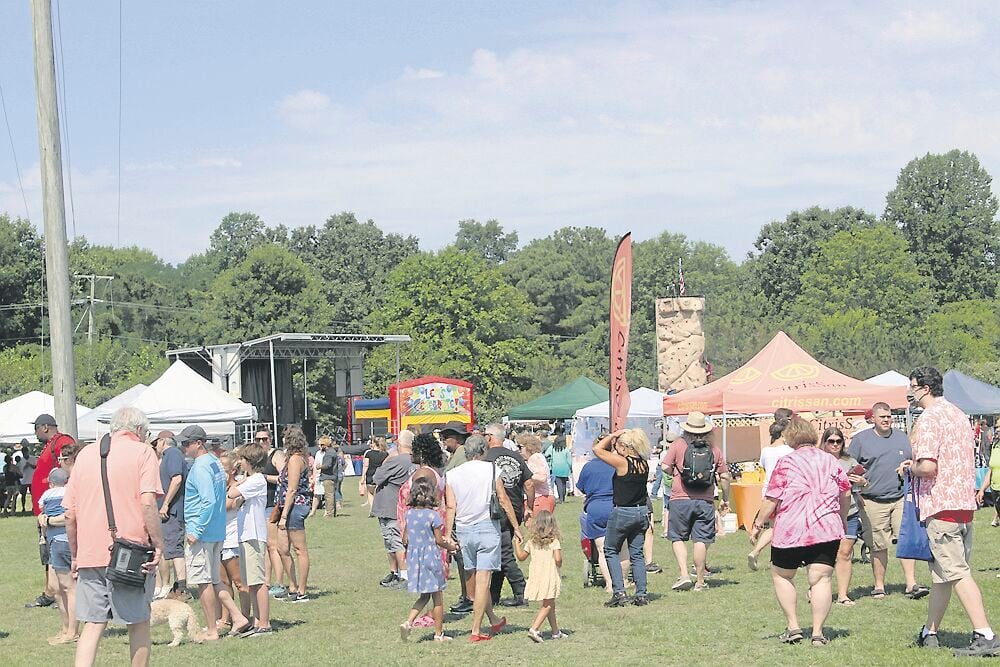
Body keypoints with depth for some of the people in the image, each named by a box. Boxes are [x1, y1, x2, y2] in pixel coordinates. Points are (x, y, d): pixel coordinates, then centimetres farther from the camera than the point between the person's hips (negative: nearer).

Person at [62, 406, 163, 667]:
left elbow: (70, 514, 13)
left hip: (89, 554, 4)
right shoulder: (142, 452, 0)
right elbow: (148, 503, -15)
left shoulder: (85, 454, 14)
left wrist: (75, 555, 21)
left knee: (92, 624, 5)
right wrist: (158, 545, -10)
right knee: (138, 623, 8)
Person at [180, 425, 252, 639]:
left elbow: (209, 501, -25)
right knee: (213, 581, 16)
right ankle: (238, 618, 12)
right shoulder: (215, 463, 14)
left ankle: (212, 631, 2)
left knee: (203, 582, -3)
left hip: (201, 533, -10)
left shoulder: (200, 467, -16)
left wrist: (195, 531, -21)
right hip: (217, 532, 10)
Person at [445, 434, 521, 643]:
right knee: (482, 579, -3)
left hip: (463, 530, 3)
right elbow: (504, 500, 0)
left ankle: (493, 620, 32)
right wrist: (516, 526, 8)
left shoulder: (452, 475, 4)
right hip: (487, 527, -3)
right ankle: (476, 630, -5)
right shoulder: (492, 469, -2)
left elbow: (451, 507, 0)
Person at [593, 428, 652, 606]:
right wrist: (617, 438, 7)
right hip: (642, 512, 6)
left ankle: (619, 593, -1)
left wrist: (614, 435, -4)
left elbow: (597, 449, -12)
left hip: (622, 513, -6)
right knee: (637, 554, 12)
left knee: (610, 551, 10)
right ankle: (641, 595, 7)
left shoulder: (622, 463, -18)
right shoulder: (644, 463, -1)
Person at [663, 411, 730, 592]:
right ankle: (700, 581, 8)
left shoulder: (678, 445, -2)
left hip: (680, 500, -2)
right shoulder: (713, 449, 5)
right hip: (705, 501, 2)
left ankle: (684, 575, -4)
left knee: (677, 538, 9)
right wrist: (725, 500, 20)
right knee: (701, 540, 5)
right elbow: (725, 476, 8)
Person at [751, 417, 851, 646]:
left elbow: (772, 498, -5)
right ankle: (818, 632, -6)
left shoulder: (786, 463, -2)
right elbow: (846, 493, 17)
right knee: (821, 579, 1)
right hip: (827, 530, 3)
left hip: (791, 530, -3)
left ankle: (793, 627, 9)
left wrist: (758, 524, 5)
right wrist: (843, 520, 32)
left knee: (781, 575, 14)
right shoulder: (830, 461, 11)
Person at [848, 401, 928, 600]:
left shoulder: (902, 438, 14)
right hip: (873, 501, -2)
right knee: (879, 546, 3)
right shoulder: (860, 440, 4)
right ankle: (879, 586, 14)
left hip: (900, 498, 2)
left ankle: (911, 584, -8)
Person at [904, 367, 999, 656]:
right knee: (941, 572, 16)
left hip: (942, 505, -9)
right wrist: (915, 465, 20)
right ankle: (930, 633, 25)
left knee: (958, 573, -9)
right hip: (965, 502, 9)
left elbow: (927, 467, -23)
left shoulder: (929, 418, -13)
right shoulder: (958, 414, 17)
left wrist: (911, 467, -1)